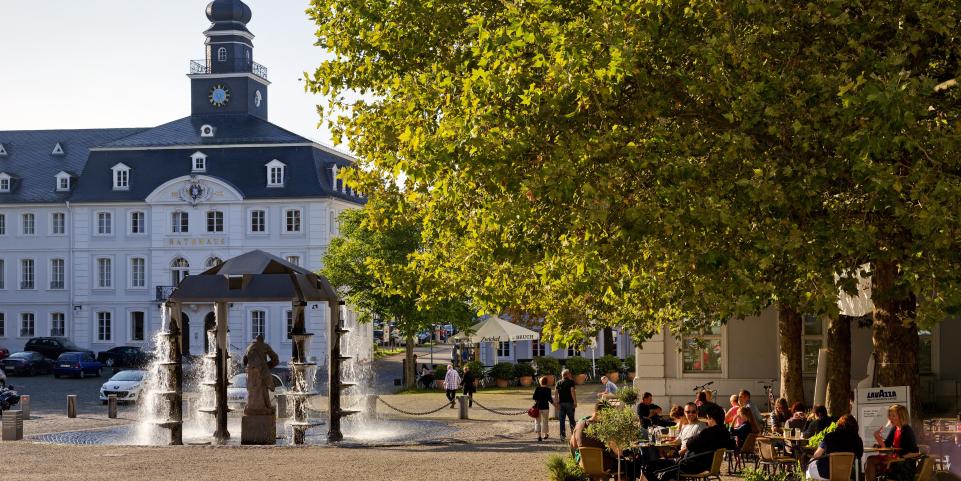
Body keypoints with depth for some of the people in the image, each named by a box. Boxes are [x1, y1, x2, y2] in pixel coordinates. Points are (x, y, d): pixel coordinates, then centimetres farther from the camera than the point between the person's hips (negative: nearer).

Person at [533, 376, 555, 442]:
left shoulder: (537, 388, -3)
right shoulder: (548, 389, -5)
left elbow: (534, 397, -3)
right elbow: (549, 399, -5)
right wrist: (553, 402, 13)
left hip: (538, 406, 0)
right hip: (545, 406, 0)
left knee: (537, 421, 4)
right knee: (545, 421, 17)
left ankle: (539, 435, -10)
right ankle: (545, 434, 28)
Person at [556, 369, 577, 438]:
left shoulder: (559, 383, 10)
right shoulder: (571, 382, -3)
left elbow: (557, 393, 7)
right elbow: (572, 391, -12)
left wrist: (557, 403, 10)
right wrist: (575, 401, -11)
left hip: (561, 403, 3)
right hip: (569, 402, -3)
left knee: (561, 420, 5)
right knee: (571, 419, 4)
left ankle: (562, 435, 2)